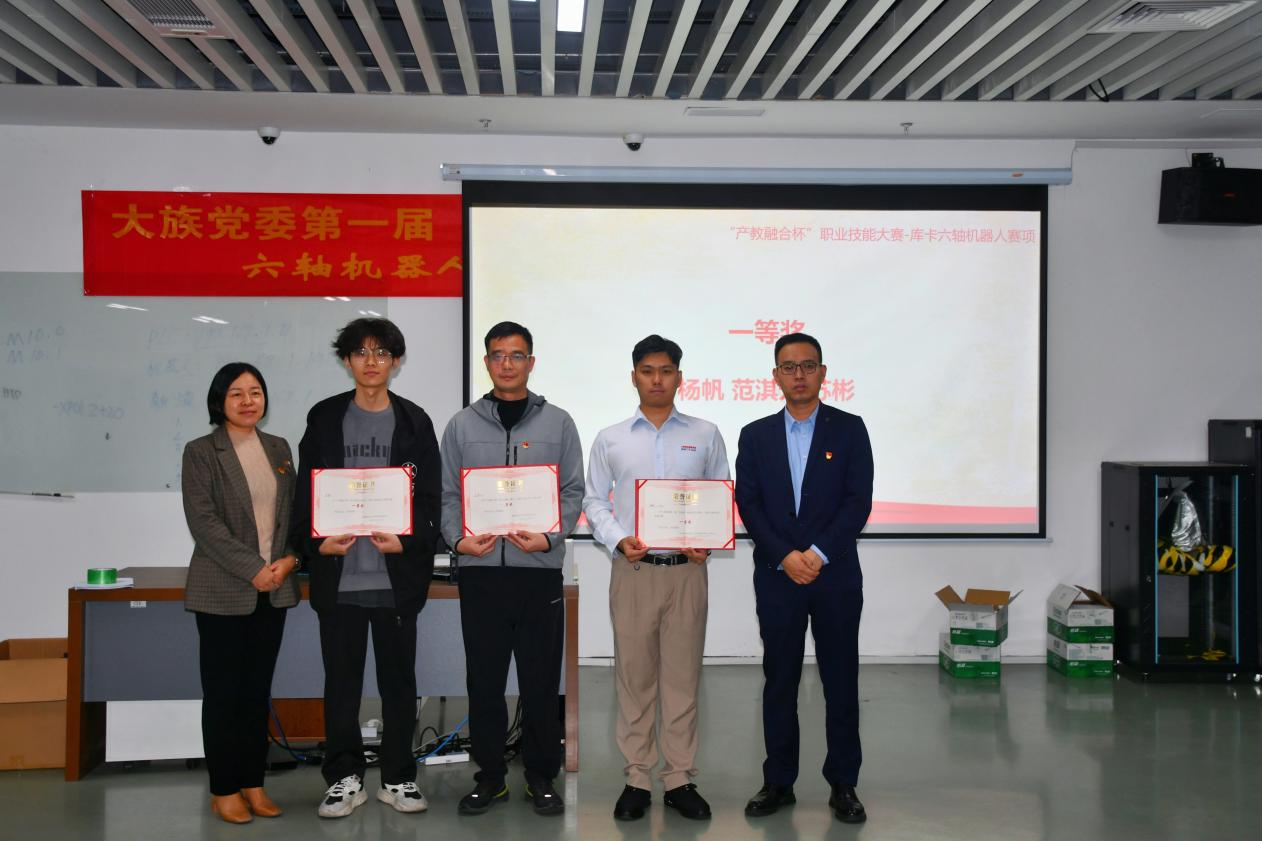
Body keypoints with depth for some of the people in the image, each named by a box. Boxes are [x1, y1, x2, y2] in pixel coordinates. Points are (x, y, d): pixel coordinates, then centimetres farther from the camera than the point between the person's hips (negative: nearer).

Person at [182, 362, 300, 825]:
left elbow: (294, 510, 12)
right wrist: (253, 569, -16)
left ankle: (253, 783, 18)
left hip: (274, 589, 4)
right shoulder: (200, 452, -3)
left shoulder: (279, 448, 12)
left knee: (258, 690, 10)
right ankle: (224, 790, 12)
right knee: (222, 691, 2)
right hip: (224, 591, -4)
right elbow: (203, 520, -11)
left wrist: (288, 560, -6)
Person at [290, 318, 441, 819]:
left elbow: (429, 497, 2)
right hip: (339, 577, 0)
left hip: (397, 576, 0)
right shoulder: (324, 419, 7)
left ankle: (398, 778, 20)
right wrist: (316, 542, -10)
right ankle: (344, 778, 19)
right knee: (341, 680, 7)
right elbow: (305, 492, 5)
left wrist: (408, 542, -14)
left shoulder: (414, 422, 5)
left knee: (398, 678, 8)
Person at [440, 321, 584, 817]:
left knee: (541, 681, 4)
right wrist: (459, 538, -11)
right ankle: (490, 776, 19)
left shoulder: (557, 423, 6)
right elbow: (448, 494, 7)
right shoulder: (462, 425, 9)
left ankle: (541, 776, 17)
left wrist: (550, 537, -12)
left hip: (539, 569, -1)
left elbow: (573, 491, 3)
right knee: (484, 680, 7)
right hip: (480, 570, 1)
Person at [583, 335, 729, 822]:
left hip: (687, 570, 0)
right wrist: (618, 540, -10)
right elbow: (594, 501, 7)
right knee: (634, 675, 4)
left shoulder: (706, 435, 7)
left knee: (683, 676, 4)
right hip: (632, 569, 0)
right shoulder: (610, 439, 7)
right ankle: (637, 779, 13)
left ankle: (680, 779, 13)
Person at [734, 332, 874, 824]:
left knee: (841, 681, 4)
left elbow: (859, 501, -5)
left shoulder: (849, 429, 3)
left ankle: (843, 785, 15)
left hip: (836, 576, -1)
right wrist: (785, 556, -12)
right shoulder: (755, 436, 8)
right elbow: (748, 506, 0)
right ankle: (778, 782, 17)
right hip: (776, 577, 1)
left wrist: (819, 553, -14)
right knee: (779, 682, 7)